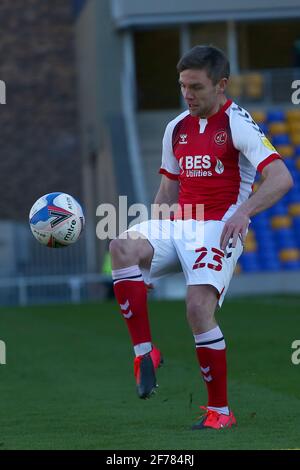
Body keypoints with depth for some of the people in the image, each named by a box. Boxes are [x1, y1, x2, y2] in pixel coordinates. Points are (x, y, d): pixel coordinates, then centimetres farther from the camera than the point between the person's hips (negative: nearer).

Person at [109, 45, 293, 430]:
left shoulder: (238, 124, -6)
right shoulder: (176, 128, 15)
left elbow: (281, 178, -16)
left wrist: (243, 212, -30)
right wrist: (152, 232, 14)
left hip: (218, 229, -6)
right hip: (177, 225, 6)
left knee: (199, 308, -22)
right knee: (122, 247, -24)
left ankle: (220, 410, -8)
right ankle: (144, 351, -21)